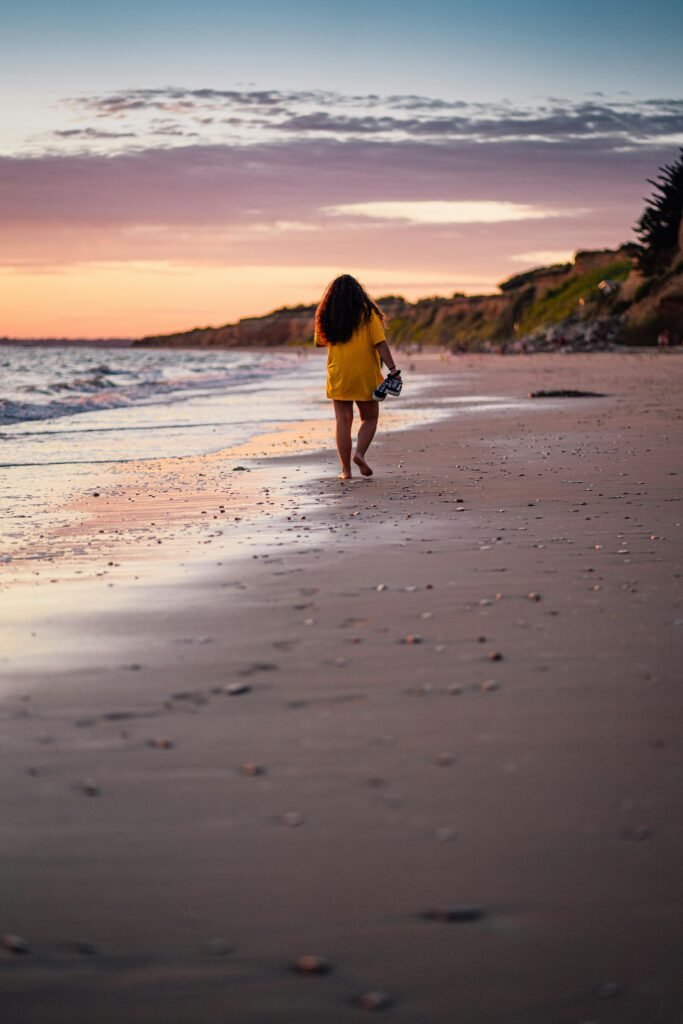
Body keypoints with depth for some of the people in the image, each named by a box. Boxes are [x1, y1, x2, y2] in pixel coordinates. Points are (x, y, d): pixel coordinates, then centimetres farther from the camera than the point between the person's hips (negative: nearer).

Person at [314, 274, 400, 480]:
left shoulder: (327, 315, 3)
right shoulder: (367, 313, -4)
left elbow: (320, 342, 15)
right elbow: (380, 343, -11)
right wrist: (392, 368, -12)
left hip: (339, 376, 2)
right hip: (365, 376, -2)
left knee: (343, 421, 5)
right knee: (370, 418, 13)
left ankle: (346, 469, 3)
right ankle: (360, 453, -10)